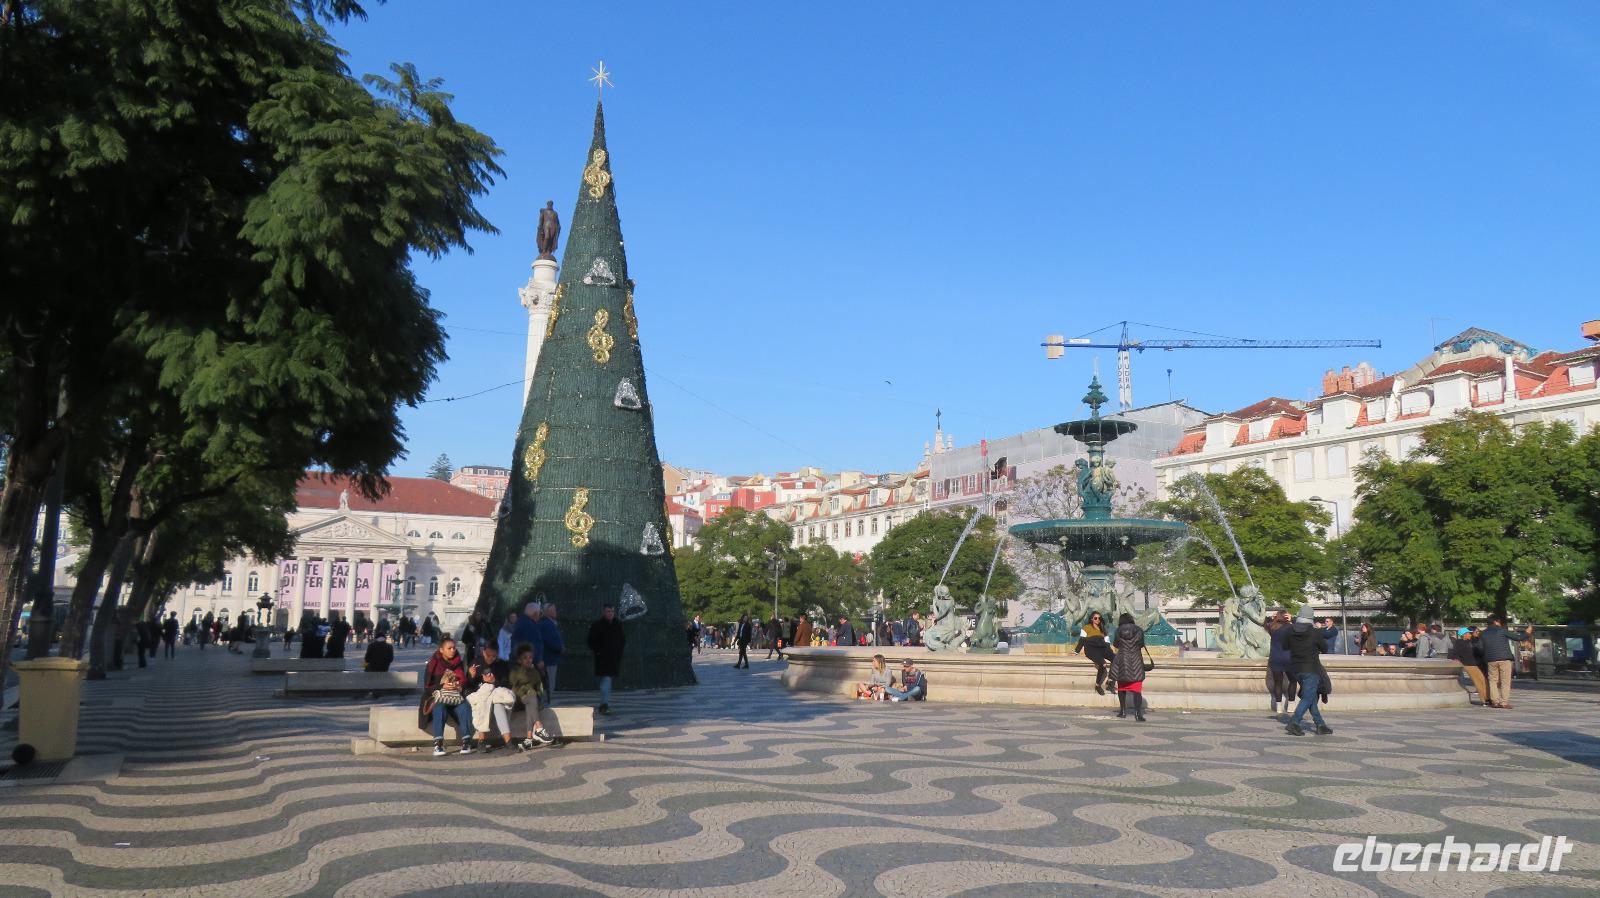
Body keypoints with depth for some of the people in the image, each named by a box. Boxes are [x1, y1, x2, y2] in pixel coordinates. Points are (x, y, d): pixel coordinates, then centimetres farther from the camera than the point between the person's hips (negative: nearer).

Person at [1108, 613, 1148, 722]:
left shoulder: (1118, 631, 0)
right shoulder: (1139, 631, 0)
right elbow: (1142, 646, 11)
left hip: (1122, 661, 1)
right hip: (1136, 663, -1)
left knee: (1121, 686, 17)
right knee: (1137, 688, -6)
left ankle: (1123, 710, 21)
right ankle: (1138, 713, -19)